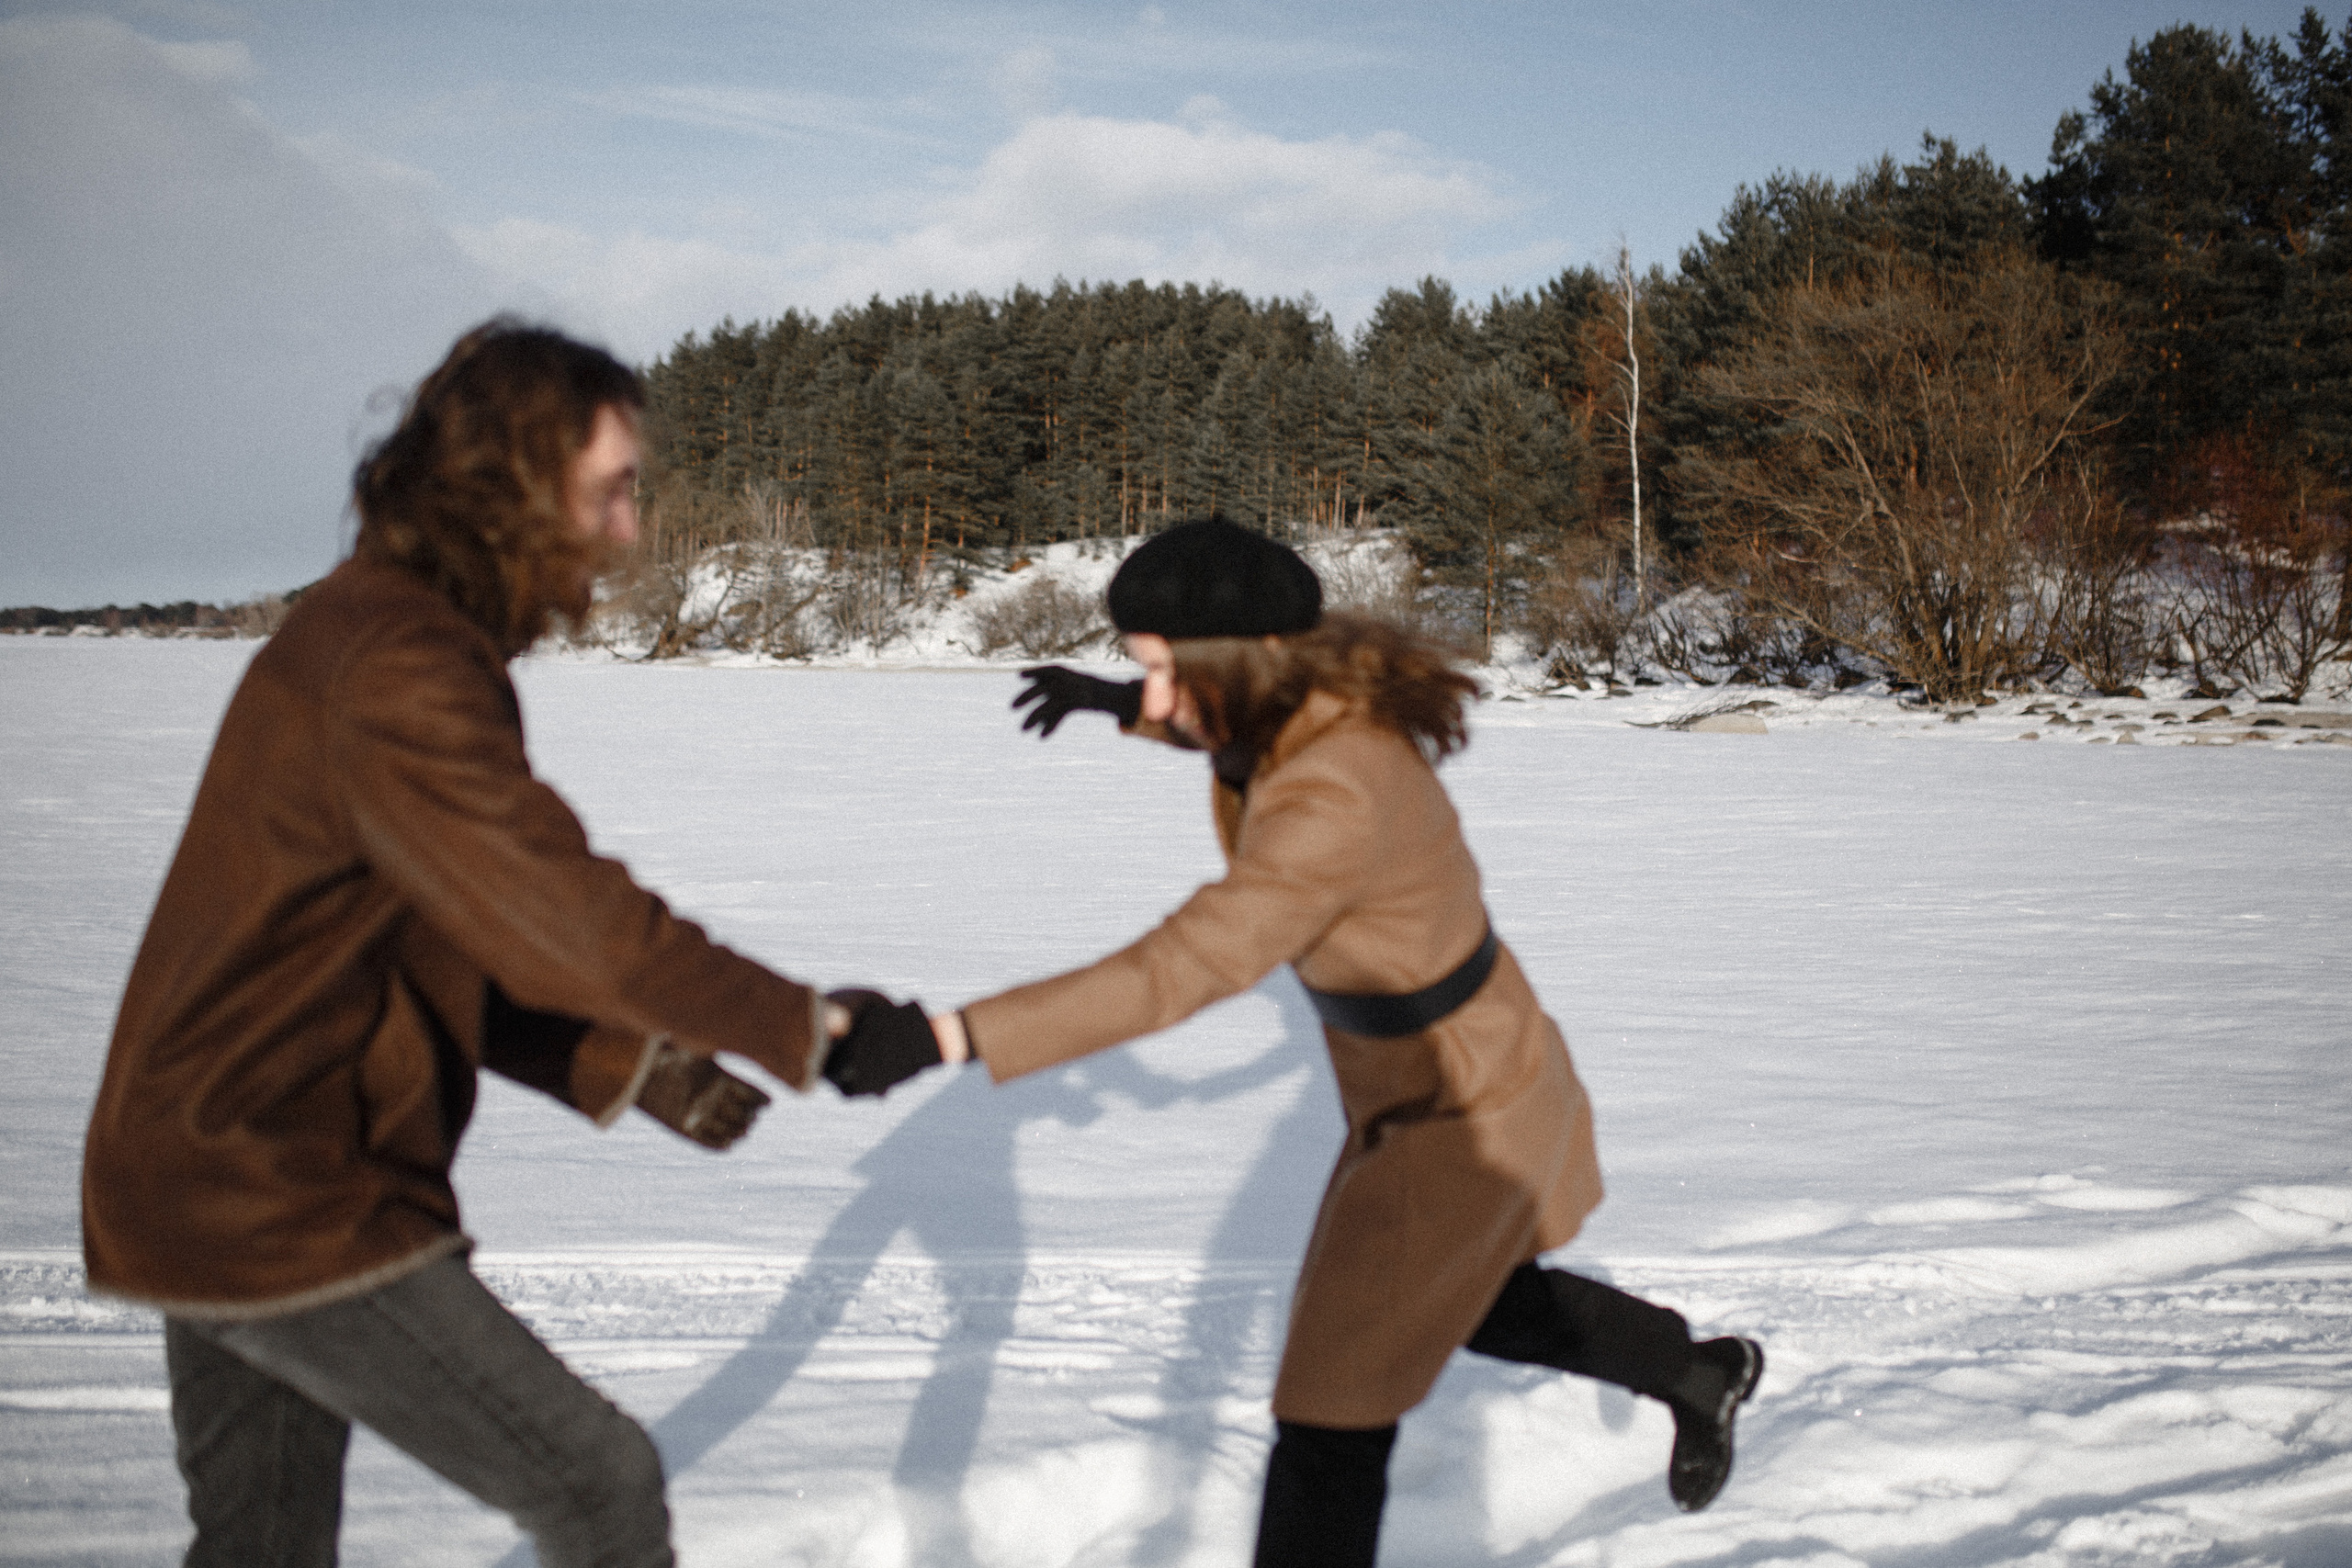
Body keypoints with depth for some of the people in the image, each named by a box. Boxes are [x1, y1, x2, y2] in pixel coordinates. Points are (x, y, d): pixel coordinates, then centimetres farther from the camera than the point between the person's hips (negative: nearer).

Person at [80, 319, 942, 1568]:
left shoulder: (358, 629, 11)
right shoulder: (401, 669, -21)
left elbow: (444, 949, 13)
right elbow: (568, 915, -23)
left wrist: (631, 1067, 6)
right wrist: (811, 1031, -12)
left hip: (202, 1182, 10)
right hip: (287, 1206, -10)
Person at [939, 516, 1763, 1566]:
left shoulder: (1332, 806, -37)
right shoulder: (1332, 695, -10)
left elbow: (1177, 975, -45)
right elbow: (1238, 730, 17)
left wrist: (949, 1036, -49)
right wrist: (1117, 704, 4)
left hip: (1457, 1122, -9)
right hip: (1469, 1065, 9)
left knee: (1329, 1421, -2)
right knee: (1472, 1303, 34)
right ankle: (1698, 1372, 55)